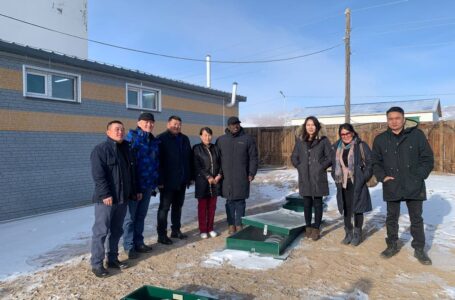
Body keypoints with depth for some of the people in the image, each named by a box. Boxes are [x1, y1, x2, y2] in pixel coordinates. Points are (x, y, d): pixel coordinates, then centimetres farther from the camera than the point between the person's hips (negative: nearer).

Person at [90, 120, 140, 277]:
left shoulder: (126, 149, 15)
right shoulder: (100, 149, -9)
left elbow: (131, 173, 21)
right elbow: (98, 175, -17)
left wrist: (134, 191, 19)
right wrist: (105, 194, -21)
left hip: (123, 198, 8)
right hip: (106, 199, -7)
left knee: (117, 230, 14)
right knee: (101, 231, -2)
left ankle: (113, 259, 26)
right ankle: (96, 263, 9)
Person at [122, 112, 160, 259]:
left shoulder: (154, 141, 12)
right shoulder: (131, 137, -8)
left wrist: (155, 183, 14)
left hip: (148, 185, 6)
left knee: (141, 215, 15)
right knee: (130, 217, 3)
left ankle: (138, 242, 28)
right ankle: (129, 246, 14)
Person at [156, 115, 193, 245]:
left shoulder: (184, 139, 11)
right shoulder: (161, 139, -7)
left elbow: (189, 158, 13)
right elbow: (158, 160, -13)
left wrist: (190, 177, 9)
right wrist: (160, 180, -18)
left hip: (181, 181, 6)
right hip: (167, 181, -6)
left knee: (178, 206, 15)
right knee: (164, 208, 2)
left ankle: (176, 230, 28)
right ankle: (162, 234, 11)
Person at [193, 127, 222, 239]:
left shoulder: (215, 148, 10)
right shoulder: (196, 149, -1)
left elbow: (221, 163, 8)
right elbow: (197, 166, -8)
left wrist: (219, 175, -7)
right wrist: (208, 177, -13)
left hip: (215, 181, 3)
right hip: (202, 181, -3)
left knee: (212, 206, 9)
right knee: (202, 206, 4)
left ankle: (210, 228, 21)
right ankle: (203, 230, 14)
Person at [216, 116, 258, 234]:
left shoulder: (248, 139, 2)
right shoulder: (221, 140, 6)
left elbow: (253, 157, 2)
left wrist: (252, 173, -4)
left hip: (242, 177, -1)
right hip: (227, 177, 1)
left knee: (240, 201, 5)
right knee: (230, 201, 7)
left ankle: (239, 224, 17)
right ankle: (231, 224, 18)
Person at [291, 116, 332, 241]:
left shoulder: (323, 140, -2)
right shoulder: (300, 140, 6)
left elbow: (330, 157, -2)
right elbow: (294, 157, 12)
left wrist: (321, 167, -10)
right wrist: (299, 167, -1)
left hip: (318, 177, -2)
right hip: (304, 177, 3)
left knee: (317, 203, 5)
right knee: (307, 203, 10)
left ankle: (316, 228, 15)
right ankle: (308, 226, 23)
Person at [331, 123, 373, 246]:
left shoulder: (361, 145, -7)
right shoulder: (336, 147, 7)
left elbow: (370, 163, -7)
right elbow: (334, 164, 16)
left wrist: (364, 178, -12)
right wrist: (336, 178, 7)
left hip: (357, 184, -4)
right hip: (343, 184, 4)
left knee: (357, 209, 6)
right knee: (346, 209, 11)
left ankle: (357, 234, 21)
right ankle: (348, 233, 25)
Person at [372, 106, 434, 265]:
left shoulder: (417, 135, -5)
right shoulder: (380, 139, 1)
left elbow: (428, 159, -1)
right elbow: (376, 162, 9)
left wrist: (419, 176, -9)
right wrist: (382, 177, -5)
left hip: (414, 186, -1)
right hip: (392, 187, 2)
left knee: (416, 219, 12)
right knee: (392, 218, 13)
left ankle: (419, 249, 27)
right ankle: (392, 245, 30)